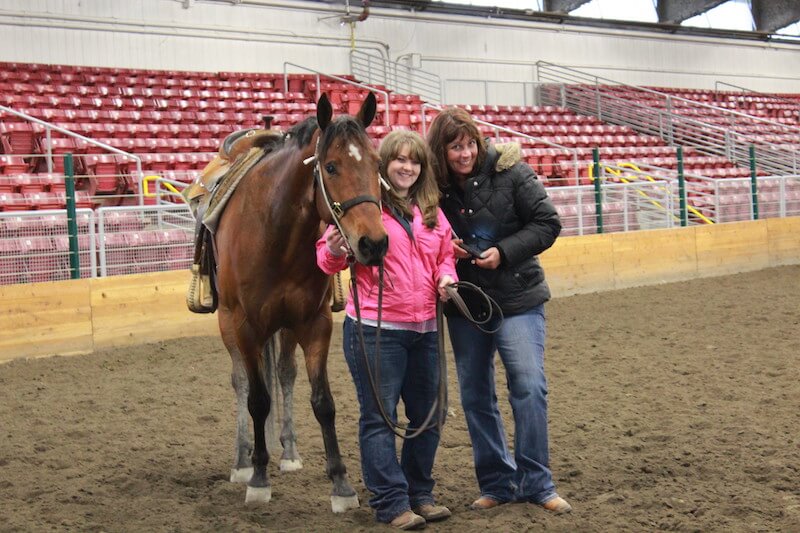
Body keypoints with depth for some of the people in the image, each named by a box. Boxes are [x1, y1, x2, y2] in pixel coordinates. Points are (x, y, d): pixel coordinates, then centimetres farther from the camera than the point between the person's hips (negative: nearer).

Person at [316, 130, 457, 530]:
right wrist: (334, 252, -27)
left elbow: (445, 256, 20)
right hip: (375, 330, -6)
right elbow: (329, 257, -5)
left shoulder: (432, 212, 10)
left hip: (424, 330, 6)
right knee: (379, 417, -1)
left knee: (428, 414, 14)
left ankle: (420, 493, 28)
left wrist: (447, 278, -1)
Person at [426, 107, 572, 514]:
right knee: (475, 396, 9)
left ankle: (536, 484, 6)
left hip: (517, 299, -3)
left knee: (529, 386, -8)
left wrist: (503, 252, -19)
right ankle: (497, 483, 23)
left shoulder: (509, 172, -11)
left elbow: (547, 224, -9)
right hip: (464, 303, 3)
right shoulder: (433, 188, -4)